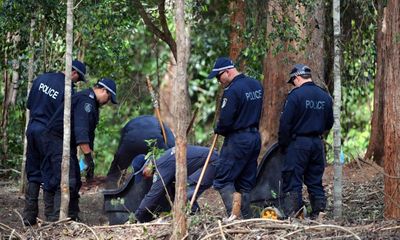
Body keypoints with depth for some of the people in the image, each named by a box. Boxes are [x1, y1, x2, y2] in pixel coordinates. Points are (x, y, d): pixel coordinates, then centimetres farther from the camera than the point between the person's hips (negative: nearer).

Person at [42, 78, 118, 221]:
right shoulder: (85, 100, -17)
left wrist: (89, 156, 18)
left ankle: (73, 217, 19)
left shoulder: (91, 102, 18)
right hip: (58, 140, -11)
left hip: (68, 144, 11)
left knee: (75, 181, 14)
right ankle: (58, 218, -26)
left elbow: (88, 132, 22)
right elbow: (81, 130, -27)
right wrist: (89, 157, -29)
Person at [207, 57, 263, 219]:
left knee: (223, 180, -6)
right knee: (246, 183, 13)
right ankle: (246, 218, 12)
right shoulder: (257, 85, 11)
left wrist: (218, 130, 0)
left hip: (237, 139, -9)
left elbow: (225, 120, -18)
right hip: (255, 137, 9)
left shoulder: (232, 90, -18)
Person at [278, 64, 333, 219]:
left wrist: (283, 145, -3)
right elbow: (329, 123, 17)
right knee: (315, 181, 13)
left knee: (292, 182, -3)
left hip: (298, 143, -6)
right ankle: (318, 214, 13)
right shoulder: (325, 97, 9)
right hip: (317, 144, 6)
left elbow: (285, 123, -12)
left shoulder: (295, 95, -12)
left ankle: (292, 215, -8)